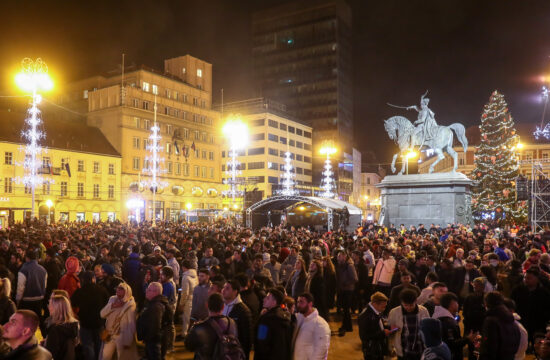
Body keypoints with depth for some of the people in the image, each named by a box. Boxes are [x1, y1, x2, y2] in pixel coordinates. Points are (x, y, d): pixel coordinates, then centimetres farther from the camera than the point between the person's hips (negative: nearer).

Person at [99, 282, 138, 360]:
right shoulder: (112, 299, 4)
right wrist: (112, 306, -17)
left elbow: (131, 324, -17)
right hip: (109, 335, 6)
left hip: (122, 337, -5)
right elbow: (102, 314, -2)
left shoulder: (130, 304, -15)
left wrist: (128, 341, -18)